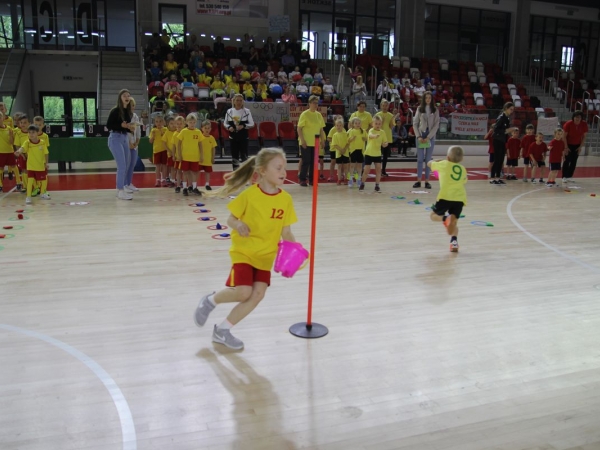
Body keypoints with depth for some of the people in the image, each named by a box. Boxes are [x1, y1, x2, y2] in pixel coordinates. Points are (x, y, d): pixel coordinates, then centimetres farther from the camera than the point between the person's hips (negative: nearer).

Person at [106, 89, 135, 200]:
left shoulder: (129, 112, 9)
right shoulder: (115, 111, -10)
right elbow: (108, 126, -12)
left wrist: (131, 128, -1)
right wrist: (121, 125, -22)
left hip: (125, 138, 8)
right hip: (115, 138, -8)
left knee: (125, 166, 10)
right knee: (122, 166, -11)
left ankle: (121, 190, 21)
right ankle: (120, 191, -5)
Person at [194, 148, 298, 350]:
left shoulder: (286, 199, -5)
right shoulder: (249, 194, -15)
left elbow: (286, 231, 0)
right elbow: (230, 219, -8)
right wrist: (238, 225, -30)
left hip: (265, 255, 5)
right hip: (243, 251, -4)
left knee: (257, 295, -2)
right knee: (243, 292, -16)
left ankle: (222, 330, 15)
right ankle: (210, 301, 17)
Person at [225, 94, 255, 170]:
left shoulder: (246, 111, -5)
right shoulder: (229, 111, 1)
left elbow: (252, 124, -3)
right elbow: (225, 123, 9)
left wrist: (243, 126, -18)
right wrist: (229, 127, -12)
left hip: (243, 137, -2)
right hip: (233, 137, 2)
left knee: (244, 156, -2)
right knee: (234, 156, 9)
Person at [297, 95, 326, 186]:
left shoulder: (319, 115, 9)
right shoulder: (305, 114, -7)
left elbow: (321, 129, 14)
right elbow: (299, 128, -9)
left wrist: (322, 141, 9)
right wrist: (302, 140, -16)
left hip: (315, 142, 5)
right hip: (306, 143, -5)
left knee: (313, 161, 6)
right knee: (306, 161, -4)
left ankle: (311, 179, 15)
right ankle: (302, 179, 5)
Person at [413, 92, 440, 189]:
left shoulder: (435, 110, 3)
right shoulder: (419, 109, 5)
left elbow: (436, 125, -3)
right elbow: (415, 123, 3)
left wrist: (428, 137, -11)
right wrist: (418, 136, -8)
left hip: (430, 136, -1)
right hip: (420, 135, 1)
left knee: (428, 159, 1)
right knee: (420, 159, 1)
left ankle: (427, 181, 4)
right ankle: (419, 180, 4)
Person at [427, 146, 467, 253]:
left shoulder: (444, 164, 10)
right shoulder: (463, 169, 19)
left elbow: (429, 164, 23)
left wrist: (436, 162, 45)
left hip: (446, 196, -3)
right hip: (460, 198, 4)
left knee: (434, 215, 16)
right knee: (453, 222, 15)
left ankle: (445, 218, -15)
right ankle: (454, 240, -9)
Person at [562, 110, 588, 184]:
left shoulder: (584, 125, -11)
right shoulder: (568, 124, -19)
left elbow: (584, 136, -1)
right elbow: (564, 136, -14)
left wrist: (581, 147, -4)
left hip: (577, 145, 3)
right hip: (568, 144, -3)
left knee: (574, 162, 4)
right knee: (567, 161, -6)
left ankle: (569, 177, 11)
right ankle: (564, 177, -2)